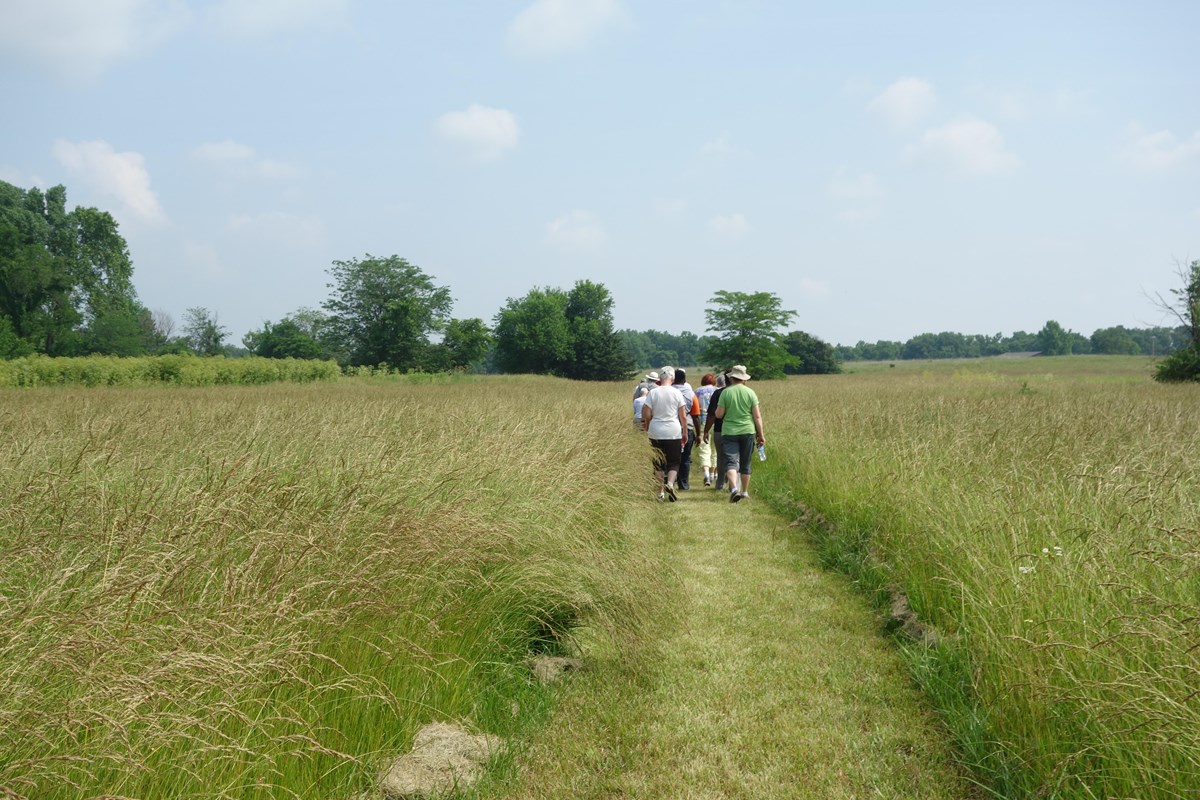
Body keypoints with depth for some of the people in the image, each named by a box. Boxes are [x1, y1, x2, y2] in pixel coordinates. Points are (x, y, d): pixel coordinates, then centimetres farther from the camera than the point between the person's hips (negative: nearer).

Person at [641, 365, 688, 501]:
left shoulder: (653, 393, -2)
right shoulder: (677, 393, -3)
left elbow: (646, 414, -3)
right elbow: (683, 416, -1)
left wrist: (646, 428, 13)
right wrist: (685, 433, 9)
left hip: (656, 433, 1)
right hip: (674, 433, -1)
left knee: (658, 463, 11)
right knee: (674, 462, 6)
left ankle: (660, 492, 12)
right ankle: (670, 484, -19)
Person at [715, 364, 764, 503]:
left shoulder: (726, 392, -5)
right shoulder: (750, 393, 0)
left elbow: (719, 415, -4)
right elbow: (757, 416, -1)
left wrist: (719, 408, 17)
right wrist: (760, 434, 6)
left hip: (729, 433, -2)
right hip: (747, 432, 2)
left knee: (731, 461, -5)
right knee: (745, 464, 14)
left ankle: (734, 488, -27)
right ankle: (745, 492, 23)